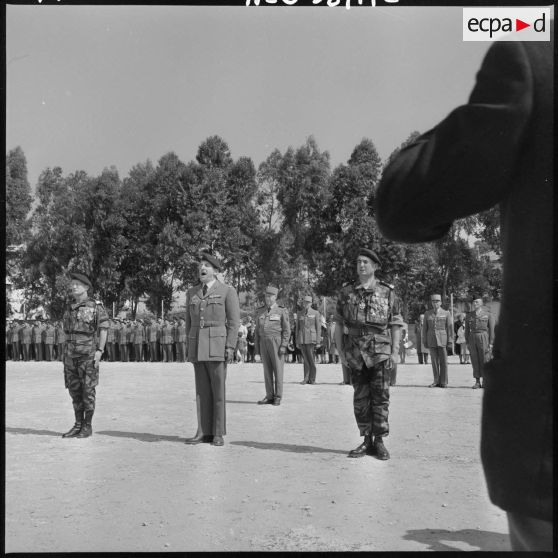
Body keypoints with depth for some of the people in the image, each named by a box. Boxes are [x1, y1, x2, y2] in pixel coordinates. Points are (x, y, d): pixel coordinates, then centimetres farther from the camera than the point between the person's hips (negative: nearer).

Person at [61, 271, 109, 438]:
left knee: (88, 390, -2)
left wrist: (99, 351, -15)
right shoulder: (69, 308, 13)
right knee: (74, 390, 8)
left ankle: (87, 426, 6)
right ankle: (78, 424, 17)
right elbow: (67, 332, 18)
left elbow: (103, 330, -7)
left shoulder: (96, 307, -4)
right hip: (71, 354, 6)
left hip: (88, 355, -6)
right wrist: (66, 354, 16)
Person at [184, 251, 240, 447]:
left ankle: (218, 434, 5)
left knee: (218, 390, -2)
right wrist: (190, 347, 10)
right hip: (197, 348, 5)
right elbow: (189, 322, 16)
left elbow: (234, 321, -6)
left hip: (217, 346, -4)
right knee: (202, 391, 6)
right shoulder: (192, 293, 13)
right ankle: (204, 432, 10)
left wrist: (230, 347, -13)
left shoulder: (228, 291, -2)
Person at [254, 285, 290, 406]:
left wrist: (283, 346, -14)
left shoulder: (282, 311, -3)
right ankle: (269, 397, 11)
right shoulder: (261, 311, 11)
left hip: (276, 343, -4)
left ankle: (278, 397, 4)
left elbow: (287, 330, -6)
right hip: (264, 343, 5)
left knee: (278, 370, -2)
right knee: (267, 370, 5)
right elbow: (257, 330, 13)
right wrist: (256, 346, 8)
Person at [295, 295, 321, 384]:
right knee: (305, 359, 3)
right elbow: (297, 328, 15)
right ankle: (306, 378, 6)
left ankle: (312, 379, 4)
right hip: (301, 339, 3)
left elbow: (318, 328, 2)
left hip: (311, 339, -3)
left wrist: (318, 341, -3)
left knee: (311, 358, -5)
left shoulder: (315, 313, 3)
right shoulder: (299, 314, 12)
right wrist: (297, 342, 11)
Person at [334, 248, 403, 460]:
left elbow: (396, 325, 3)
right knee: (360, 399, 6)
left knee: (381, 396, -2)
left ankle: (379, 441, 7)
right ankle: (367, 441, 15)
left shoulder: (387, 293, 3)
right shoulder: (346, 293, 7)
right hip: (355, 353, 2)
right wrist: (340, 351, 2)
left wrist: (395, 352, -4)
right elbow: (339, 324, 8)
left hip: (380, 352, -2)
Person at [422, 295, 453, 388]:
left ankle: (443, 382, 6)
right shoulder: (427, 313, 8)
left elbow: (450, 327, 0)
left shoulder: (446, 313, 3)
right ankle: (436, 381, 11)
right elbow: (425, 328, 9)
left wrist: (450, 340, -6)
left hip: (443, 339, -2)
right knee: (434, 361, 4)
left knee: (443, 361, 0)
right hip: (431, 340, 2)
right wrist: (425, 341, 5)